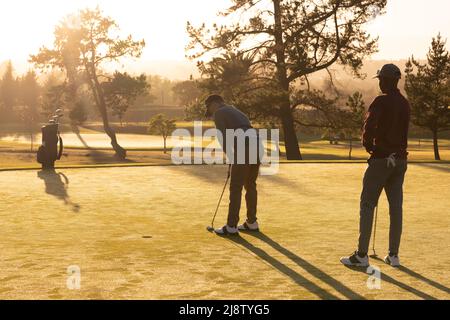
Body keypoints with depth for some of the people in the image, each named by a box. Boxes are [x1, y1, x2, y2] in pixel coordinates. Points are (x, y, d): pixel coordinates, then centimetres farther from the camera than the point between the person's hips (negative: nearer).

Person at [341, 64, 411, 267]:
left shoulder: (381, 102, -12)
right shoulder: (405, 104, 12)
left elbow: (369, 128, -21)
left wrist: (369, 146, -1)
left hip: (381, 159, -7)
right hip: (400, 159, 7)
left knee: (367, 205, -2)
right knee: (396, 207, 8)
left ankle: (362, 255, -3)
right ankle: (394, 255, 12)